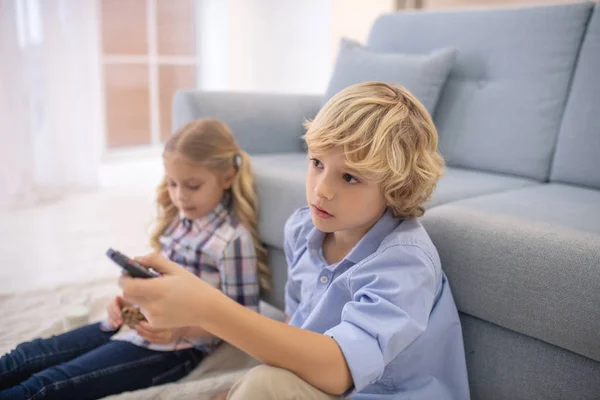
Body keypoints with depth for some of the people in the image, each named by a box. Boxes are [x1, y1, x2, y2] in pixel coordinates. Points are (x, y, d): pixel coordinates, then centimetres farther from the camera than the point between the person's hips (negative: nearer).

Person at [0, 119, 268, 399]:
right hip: (137, 323, 8)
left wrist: (180, 329, -28)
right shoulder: (177, 218, 6)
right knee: (25, 357, 1)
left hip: (177, 346, -8)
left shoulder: (234, 239, -20)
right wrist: (129, 301, 0)